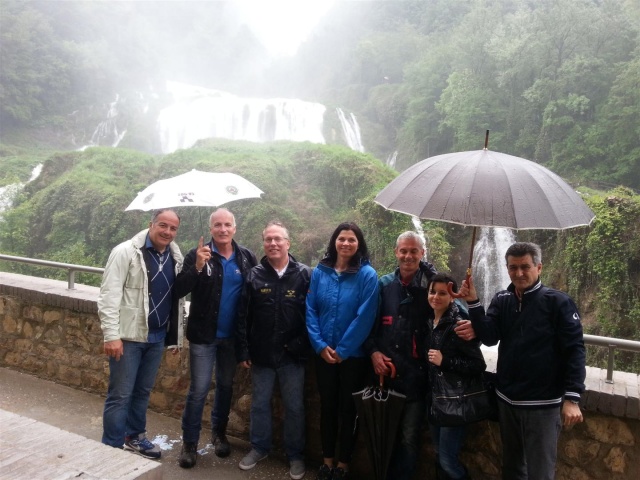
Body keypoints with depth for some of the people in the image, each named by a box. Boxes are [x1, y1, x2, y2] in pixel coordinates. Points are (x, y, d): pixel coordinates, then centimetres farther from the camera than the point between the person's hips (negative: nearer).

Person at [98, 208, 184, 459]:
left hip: (157, 336, 6)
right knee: (120, 395, 2)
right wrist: (111, 335, -20)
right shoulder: (126, 252, -12)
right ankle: (112, 448, 16)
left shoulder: (175, 258, 6)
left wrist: (176, 335, 12)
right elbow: (109, 295, -15)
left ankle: (134, 436, 36)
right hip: (129, 336, -6)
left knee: (143, 391, 19)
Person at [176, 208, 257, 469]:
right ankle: (189, 443, 16)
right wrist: (198, 267, -31)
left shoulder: (247, 257, -2)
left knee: (226, 385, 17)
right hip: (203, 334, -3)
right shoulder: (197, 255, -9)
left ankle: (219, 433, 35)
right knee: (199, 389, 1)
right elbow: (179, 290, -16)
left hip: (232, 335, 3)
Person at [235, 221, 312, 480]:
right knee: (259, 404, 15)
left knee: (294, 407, 10)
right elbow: (243, 317, 1)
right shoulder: (254, 276, -1)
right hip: (261, 354, 2)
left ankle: (295, 455, 27)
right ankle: (259, 447, 35)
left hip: (292, 356, -1)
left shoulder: (304, 275, -5)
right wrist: (243, 351, -1)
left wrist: (304, 346, -10)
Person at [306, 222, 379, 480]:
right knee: (327, 406, 14)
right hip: (323, 353, 3)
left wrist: (342, 350, -14)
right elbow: (310, 310, -1)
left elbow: (365, 317, -14)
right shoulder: (320, 272, 0)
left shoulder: (367, 274, -10)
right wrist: (320, 345, -11)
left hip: (353, 355, -3)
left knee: (348, 409, 10)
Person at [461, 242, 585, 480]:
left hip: (543, 404, -5)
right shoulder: (501, 300, 4)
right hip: (507, 400, 5)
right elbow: (489, 338, -6)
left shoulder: (558, 302, -10)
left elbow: (574, 350, -12)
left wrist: (572, 398, -19)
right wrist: (473, 302, -18)